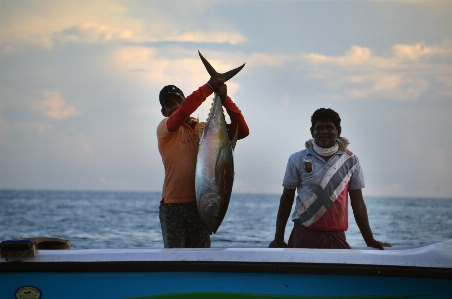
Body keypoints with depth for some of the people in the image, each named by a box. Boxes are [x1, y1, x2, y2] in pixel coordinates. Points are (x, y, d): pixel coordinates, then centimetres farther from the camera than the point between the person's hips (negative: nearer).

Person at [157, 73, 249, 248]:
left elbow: (242, 131, 1)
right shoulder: (164, 129, -1)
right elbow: (183, 112, -21)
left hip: (200, 204, 4)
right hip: (173, 206, -4)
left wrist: (225, 100, -11)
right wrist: (209, 87, -22)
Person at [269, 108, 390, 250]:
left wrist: (370, 241, 6)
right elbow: (286, 200, 7)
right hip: (304, 236, -1)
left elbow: (358, 203, 10)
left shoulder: (350, 161, 8)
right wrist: (278, 238, 1)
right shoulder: (297, 160, 4)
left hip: (337, 237, 1)